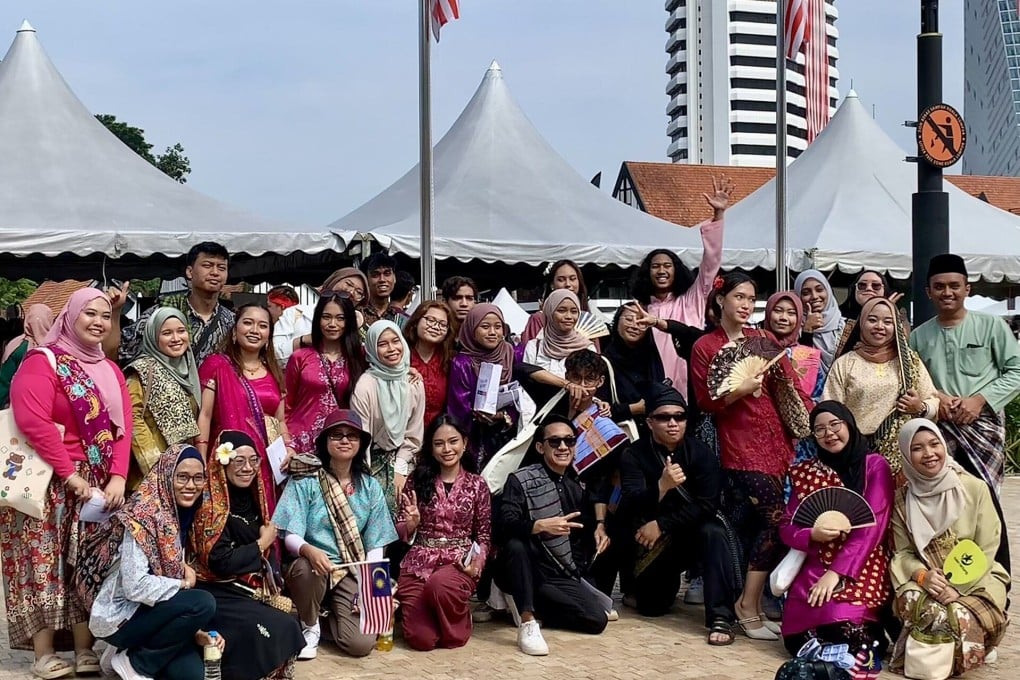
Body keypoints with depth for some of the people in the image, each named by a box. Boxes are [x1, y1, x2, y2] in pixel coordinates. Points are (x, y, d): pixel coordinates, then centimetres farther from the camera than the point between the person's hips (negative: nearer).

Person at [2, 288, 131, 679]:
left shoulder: (110, 371, 14)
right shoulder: (42, 362, -7)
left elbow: (123, 427, 5)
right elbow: (34, 422, -20)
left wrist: (117, 478, -10)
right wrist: (72, 477, -22)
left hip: (98, 484, 6)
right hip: (50, 483, -6)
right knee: (46, 565, -5)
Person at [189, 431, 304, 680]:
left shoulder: (251, 498, 9)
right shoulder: (210, 501, -15)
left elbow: (268, 553, 11)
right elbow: (220, 562, -22)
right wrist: (262, 544, -10)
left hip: (253, 591, 7)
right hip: (219, 594, -7)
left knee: (290, 626, -12)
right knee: (280, 628, -21)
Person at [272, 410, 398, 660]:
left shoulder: (370, 486, 5)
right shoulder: (304, 481, -6)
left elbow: (375, 544, 4)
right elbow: (291, 536, -13)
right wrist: (309, 550, -36)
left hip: (353, 572, 2)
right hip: (314, 566, -2)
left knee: (361, 644, -18)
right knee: (305, 568, -38)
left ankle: (330, 612, 17)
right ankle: (309, 625, -5)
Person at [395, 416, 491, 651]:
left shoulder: (477, 485, 4)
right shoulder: (418, 481, 4)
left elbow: (484, 534, 6)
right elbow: (401, 532, 7)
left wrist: (477, 561, -13)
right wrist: (411, 524, -16)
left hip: (459, 562, -1)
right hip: (420, 561, 1)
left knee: (440, 584, -38)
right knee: (421, 639, -15)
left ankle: (458, 627, -3)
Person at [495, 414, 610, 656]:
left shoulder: (577, 481, 8)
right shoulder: (521, 480, -10)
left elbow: (590, 517, 24)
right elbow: (504, 525, -25)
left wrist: (599, 525, 1)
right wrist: (541, 525, -41)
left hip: (561, 577, 5)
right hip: (528, 572, -5)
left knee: (598, 620, -13)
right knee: (516, 543, -36)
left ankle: (530, 605, 8)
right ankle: (527, 621, -29)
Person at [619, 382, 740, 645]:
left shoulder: (701, 454, -10)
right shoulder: (634, 455, -11)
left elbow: (707, 505, -20)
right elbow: (630, 508, -25)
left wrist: (662, 525, -25)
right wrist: (661, 487, -44)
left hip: (692, 533, -1)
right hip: (652, 541, 1)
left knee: (715, 532, -31)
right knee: (651, 606, -7)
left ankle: (721, 616, -29)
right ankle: (669, 580, 29)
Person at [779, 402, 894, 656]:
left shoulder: (875, 465, 1)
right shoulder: (806, 472, 12)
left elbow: (872, 526, -8)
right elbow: (786, 527, 9)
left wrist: (836, 573, -18)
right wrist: (812, 534, -15)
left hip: (863, 568, -2)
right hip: (816, 567, 3)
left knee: (840, 620, -28)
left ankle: (869, 637, 4)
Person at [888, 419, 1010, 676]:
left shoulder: (975, 488, -6)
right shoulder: (902, 500, 2)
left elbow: (986, 551, -7)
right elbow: (902, 553, 1)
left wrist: (959, 588, -20)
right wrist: (922, 575, -21)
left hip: (976, 580, -1)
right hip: (927, 581, 2)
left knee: (959, 614, -33)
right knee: (911, 600, -33)